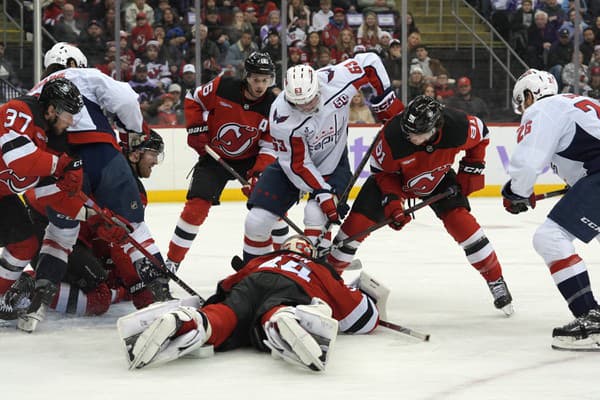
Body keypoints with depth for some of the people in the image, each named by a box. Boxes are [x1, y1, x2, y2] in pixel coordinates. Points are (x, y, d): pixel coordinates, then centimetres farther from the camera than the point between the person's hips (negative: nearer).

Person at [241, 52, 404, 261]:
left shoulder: (336, 78, -28)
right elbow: (297, 165, -23)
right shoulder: (281, 118, -31)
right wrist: (322, 193, -27)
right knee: (257, 220, -8)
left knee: (316, 215, -24)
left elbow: (369, 62, -10)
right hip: (292, 161, -1)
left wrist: (385, 100, -8)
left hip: (333, 162, 1)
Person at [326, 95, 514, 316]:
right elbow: (382, 171, -17)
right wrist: (393, 202, -27)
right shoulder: (392, 135, -38)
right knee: (358, 222, -10)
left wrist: (472, 169, -10)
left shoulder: (458, 127, -35)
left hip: (438, 178, 1)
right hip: (395, 177, 0)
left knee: (459, 219, -17)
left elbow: (481, 134, -8)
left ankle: (496, 280, -3)